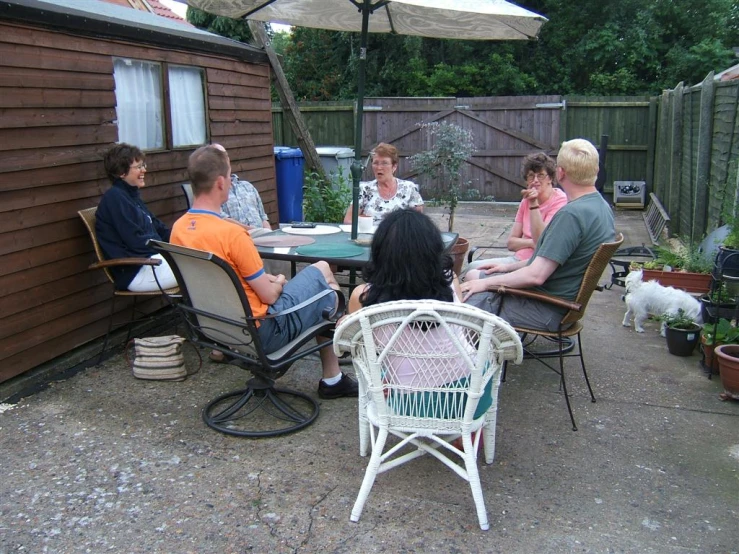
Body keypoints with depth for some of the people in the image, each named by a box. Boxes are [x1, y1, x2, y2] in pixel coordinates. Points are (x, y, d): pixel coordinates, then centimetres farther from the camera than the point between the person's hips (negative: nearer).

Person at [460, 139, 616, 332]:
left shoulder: (571, 214, -27)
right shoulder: (601, 206, 5)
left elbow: (536, 276, -28)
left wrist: (485, 283, -16)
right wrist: (510, 267, 16)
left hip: (547, 312, -10)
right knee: (472, 276, 17)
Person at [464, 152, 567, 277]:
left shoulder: (560, 201, -9)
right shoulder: (526, 200, 12)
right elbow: (511, 242, 9)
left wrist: (534, 204, -23)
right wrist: (531, 243, -12)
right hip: (518, 258, 8)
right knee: (474, 267, -9)